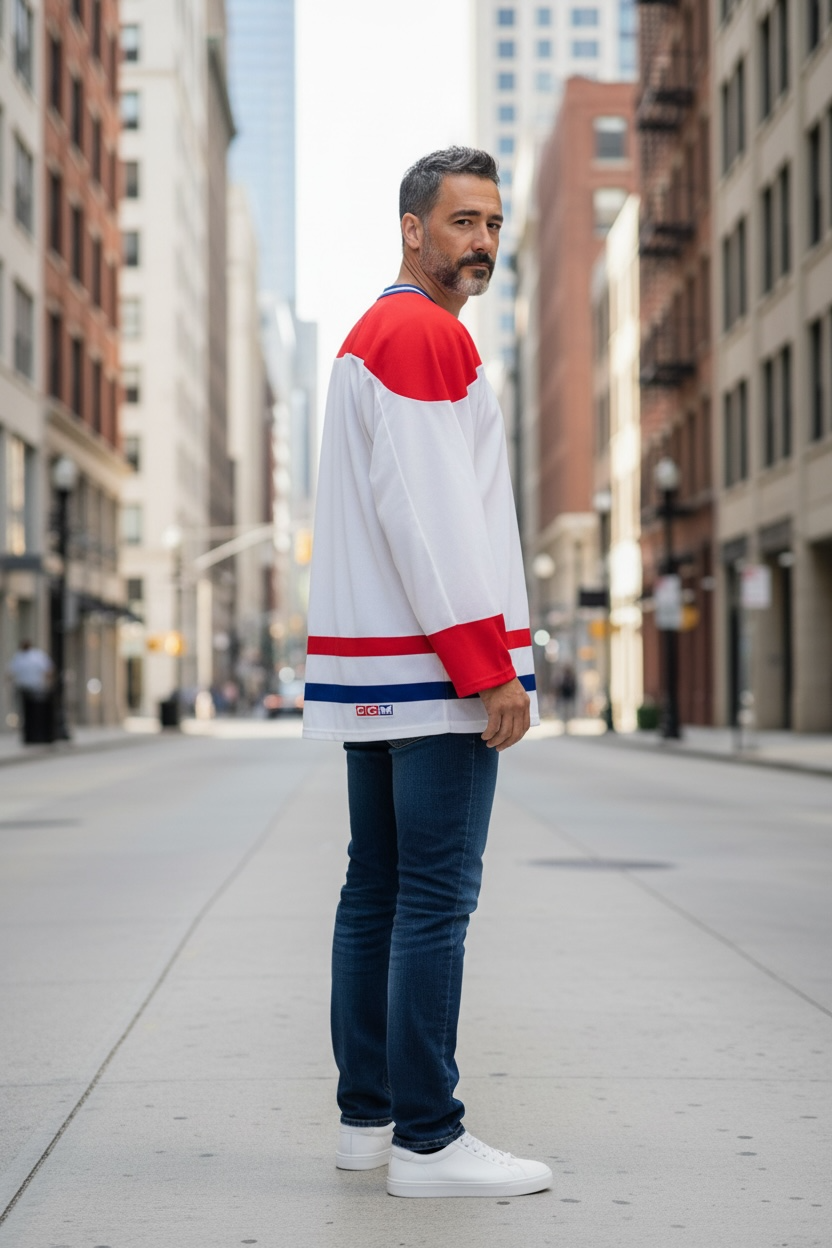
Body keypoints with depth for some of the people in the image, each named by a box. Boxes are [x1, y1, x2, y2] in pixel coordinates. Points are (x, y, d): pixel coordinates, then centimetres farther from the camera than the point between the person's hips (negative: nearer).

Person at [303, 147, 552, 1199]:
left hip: (367, 667, 10)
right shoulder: (428, 335, -10)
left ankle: (367, 1115, 16)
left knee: (376, 892, 10)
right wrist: (491, 668, -19)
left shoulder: (367, 337, 22)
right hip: (433, 670, -10)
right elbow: (432, 516, -19)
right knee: (435, 902, -8)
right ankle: (427, 1141, -5)